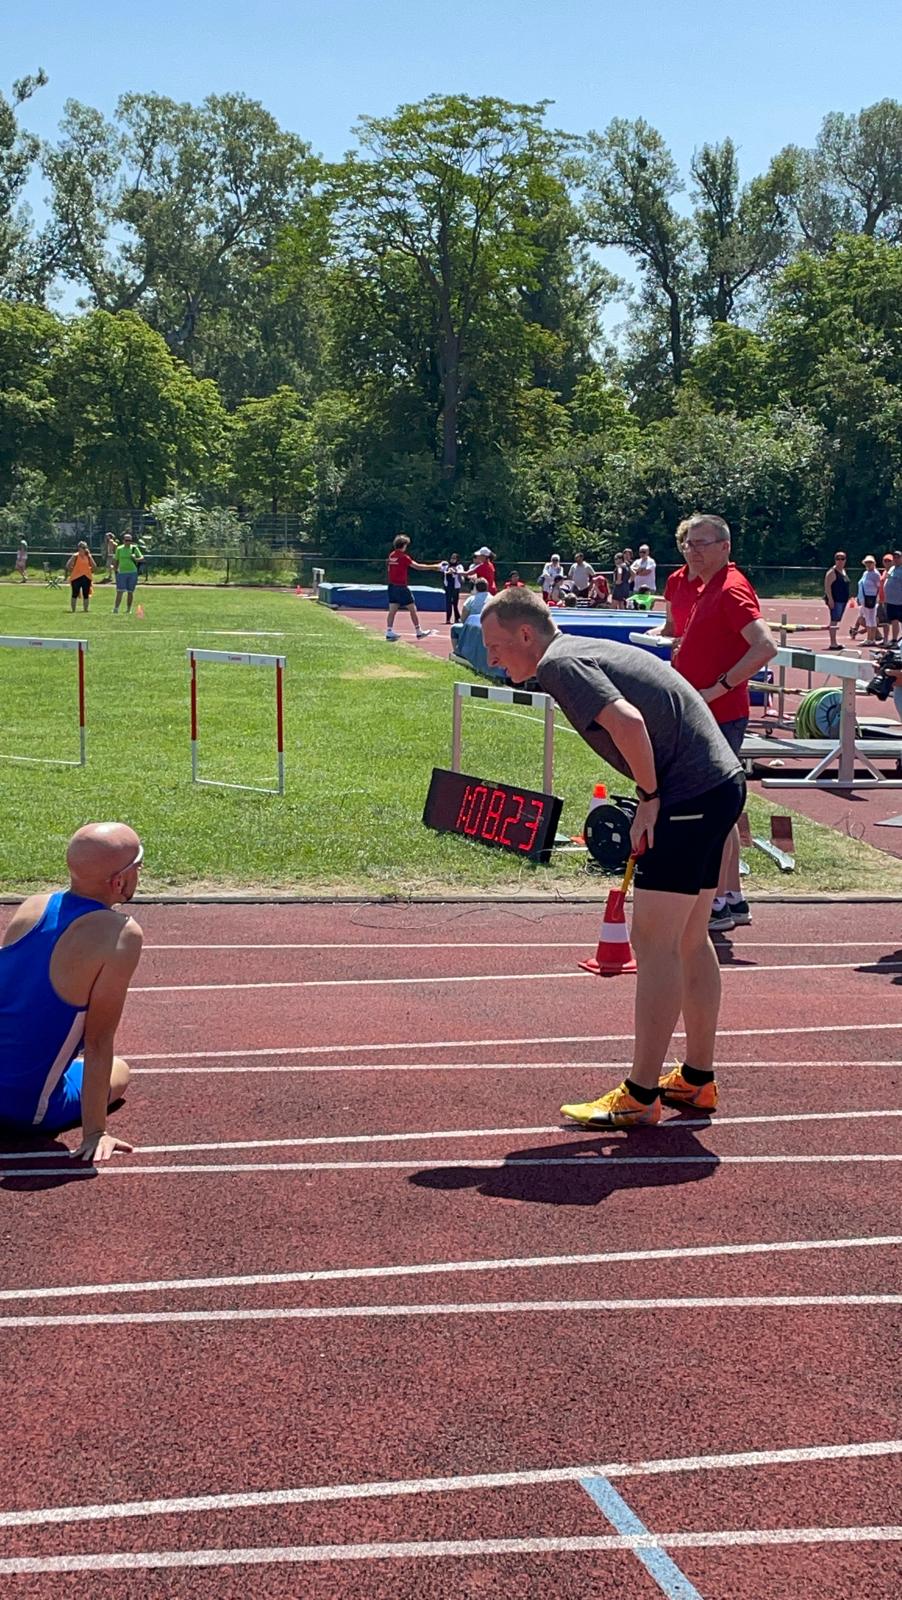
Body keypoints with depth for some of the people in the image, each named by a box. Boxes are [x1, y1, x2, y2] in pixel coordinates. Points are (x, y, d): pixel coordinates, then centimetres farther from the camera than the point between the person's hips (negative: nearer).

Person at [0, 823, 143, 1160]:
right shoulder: (121, 935, -21)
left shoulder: (31, 906, -4)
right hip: (27, 1107, -5)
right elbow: (98, 1043, -19)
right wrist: (95, 1132, -13)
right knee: (119, 1071, 26)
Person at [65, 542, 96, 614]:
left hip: (86, 578, 4)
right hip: (76, 578, -4)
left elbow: (94, 566, 9)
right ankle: (73, 610, 3)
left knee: (86, 595, 5)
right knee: (75, 594, -2)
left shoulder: (88, 556, 10)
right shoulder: (75, 556, -2)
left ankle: (85, 609, 11)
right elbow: (68, 566, -6)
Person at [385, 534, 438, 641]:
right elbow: (417, 566, -14)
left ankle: (389, 632, 1)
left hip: (392, 586, 7)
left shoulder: (391, 555, 7)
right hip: (401, 587, -7)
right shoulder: (403, 557, -14)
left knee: (392, 610, 7)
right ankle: (419, 632, 9)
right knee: (413, 609, 3)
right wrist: (434, 567, -8)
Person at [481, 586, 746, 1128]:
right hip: (721, 780, 10)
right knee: (689, 939, 17)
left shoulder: (558, 663, -11)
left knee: (654, 941, -7)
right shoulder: (584, 652, 18)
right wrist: (653, 800, 13)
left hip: (691, 793, -10)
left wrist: (651, 798, -13)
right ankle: (698, 1079, 26)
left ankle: (640, 1096, -2)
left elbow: (628, 723, -25)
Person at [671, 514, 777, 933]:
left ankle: (718, 905, -1)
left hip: (719, 718, -10)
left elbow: (765, 647, -27)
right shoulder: (710, 590, 15)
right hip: (707, 718, 10)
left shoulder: (731, 590, -15)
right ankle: (733, 899, 20)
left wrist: (718, 689, -25)